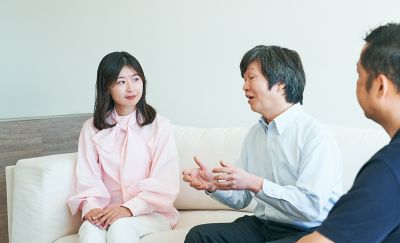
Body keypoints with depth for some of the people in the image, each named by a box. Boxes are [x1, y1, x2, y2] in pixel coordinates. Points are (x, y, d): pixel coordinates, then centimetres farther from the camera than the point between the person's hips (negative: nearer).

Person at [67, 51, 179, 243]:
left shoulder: (159, 125, 0)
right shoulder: (92, 129, 9)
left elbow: (165, 183, -7)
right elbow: (87, 178, 1)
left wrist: (129, 209, -20)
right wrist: (91, 207, -20)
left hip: (151, 212, -1)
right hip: (107, 211, 2)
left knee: (120, 227, -33)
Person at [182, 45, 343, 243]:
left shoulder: (315, 135, -14)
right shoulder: (255, 133, 10)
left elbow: (312, 206, -23)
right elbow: (241, 199, 13)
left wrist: (254, 183, -25)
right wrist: (213, 185, -7)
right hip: (261, 225, 7)